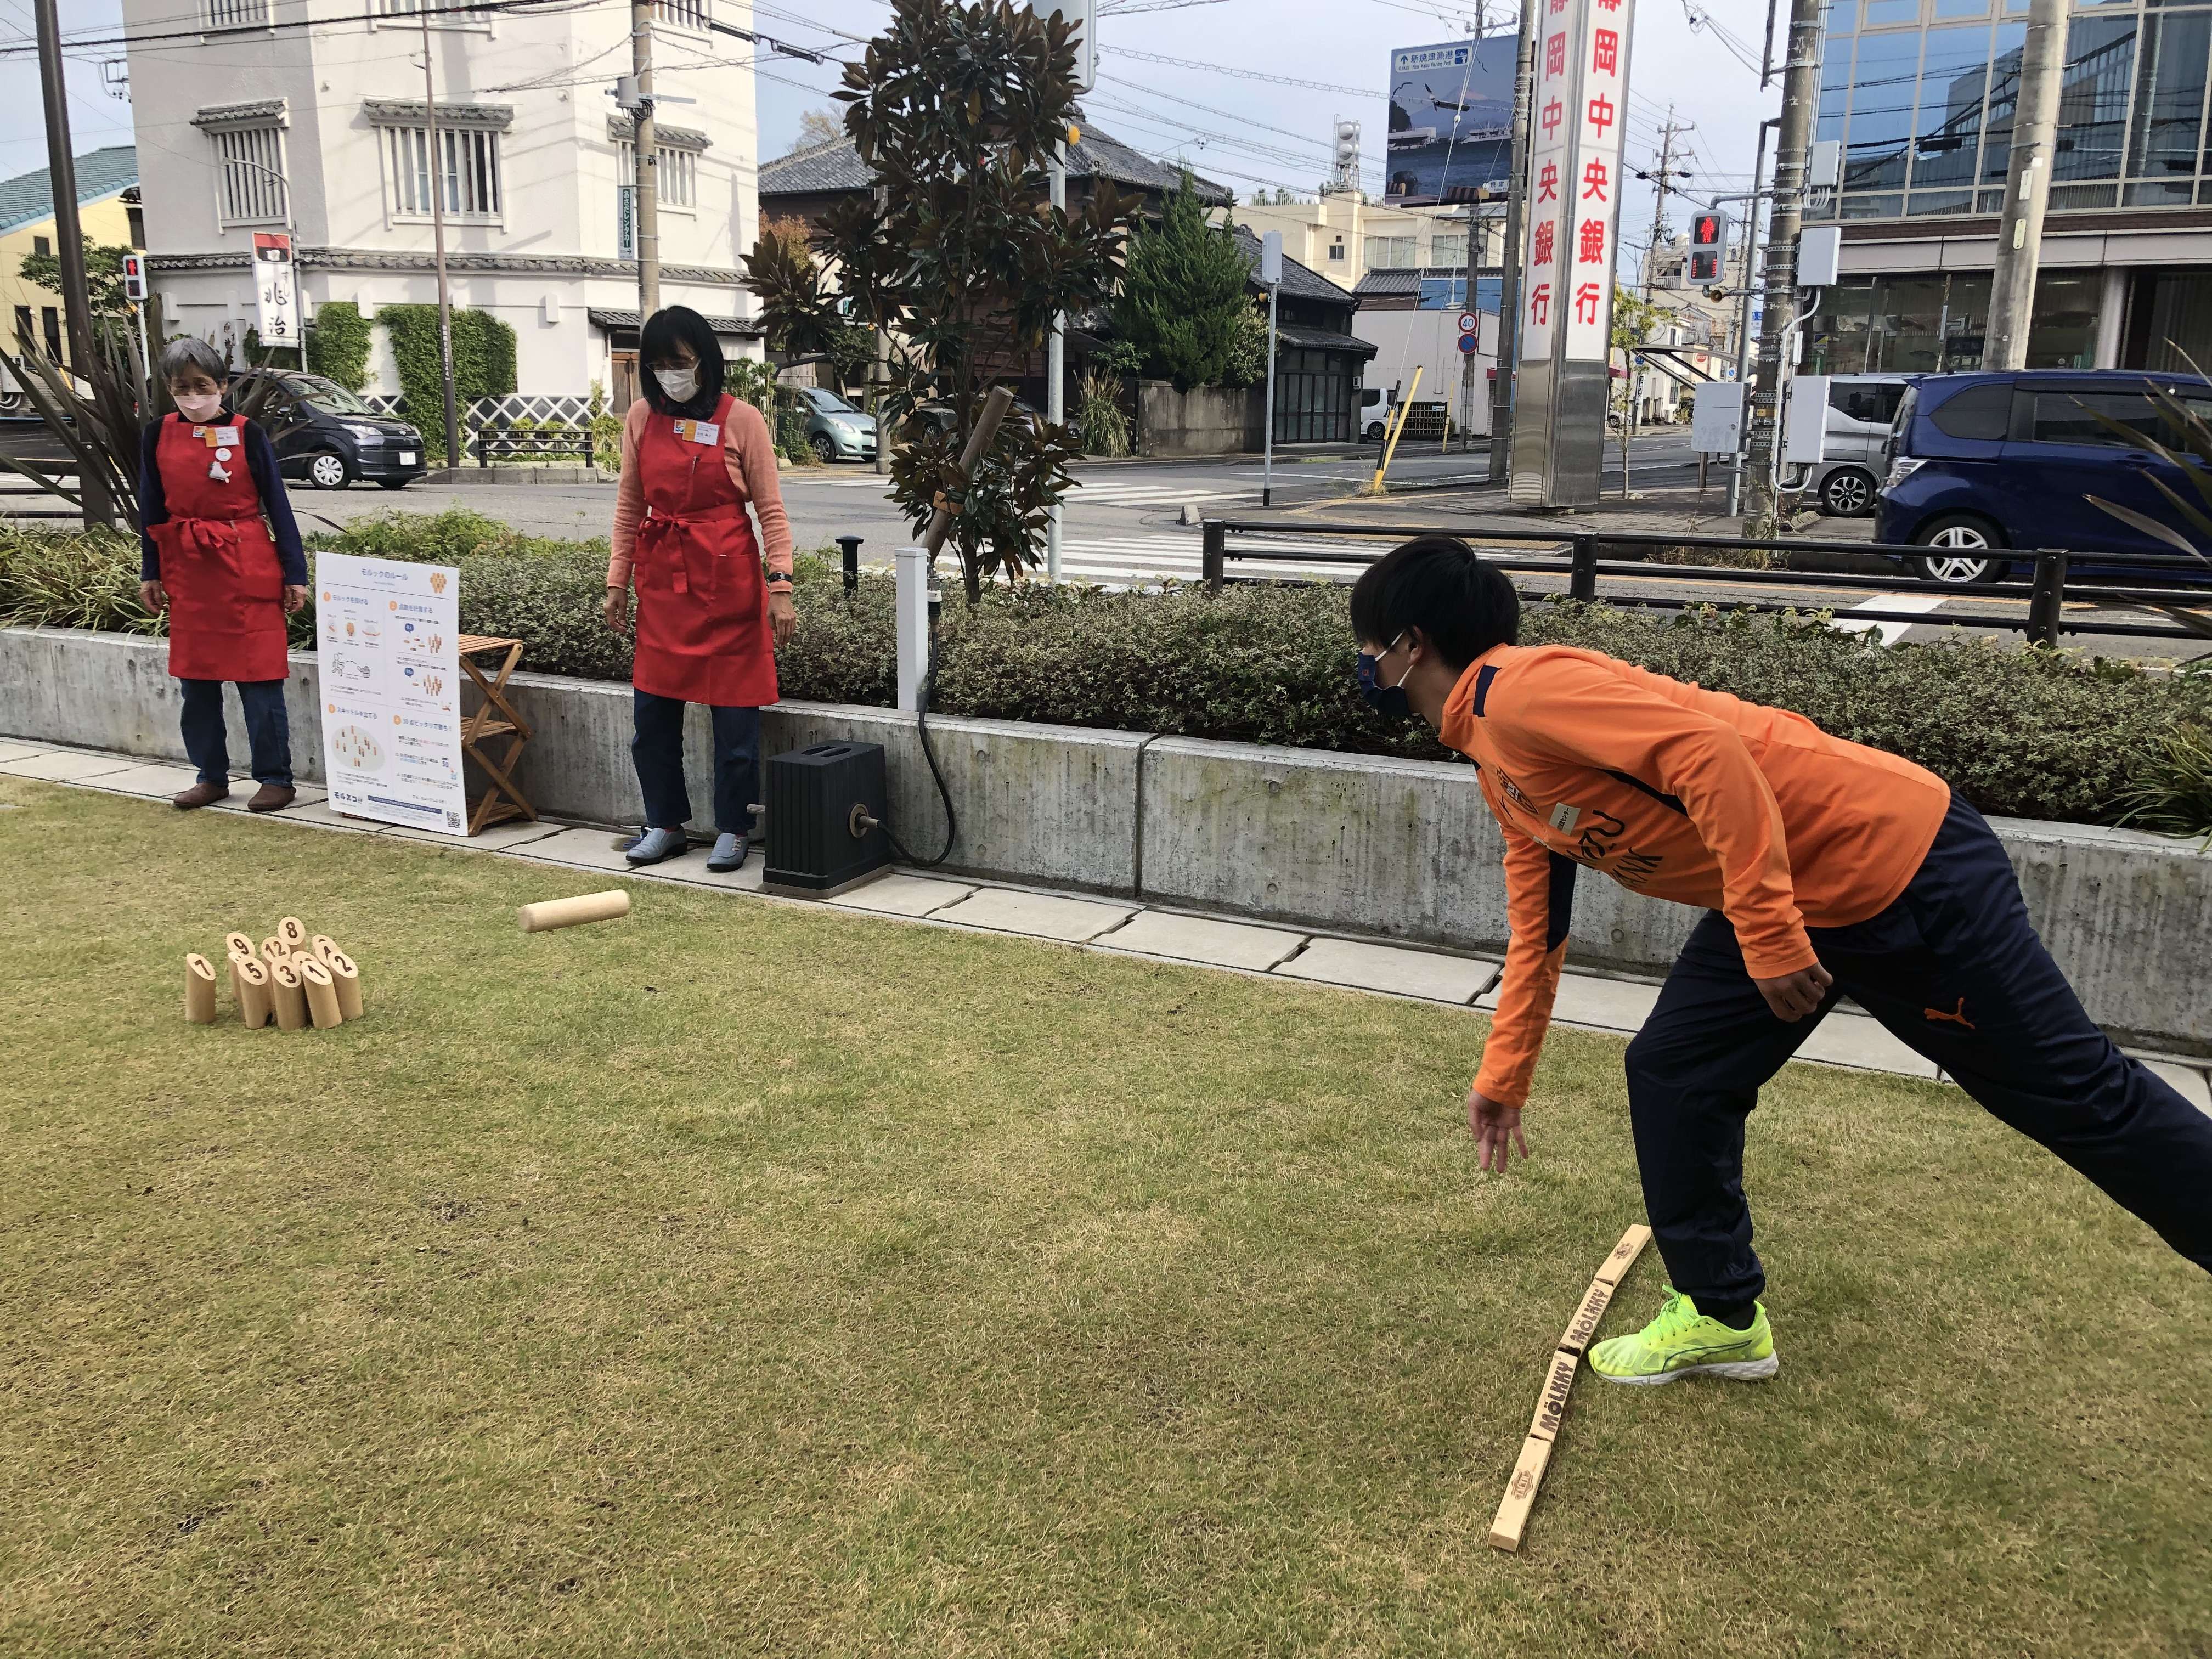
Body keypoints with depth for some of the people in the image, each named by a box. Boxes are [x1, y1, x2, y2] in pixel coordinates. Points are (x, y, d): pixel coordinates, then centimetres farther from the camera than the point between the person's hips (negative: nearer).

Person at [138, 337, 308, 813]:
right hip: (187, 571, 4)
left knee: (259, 677, -2)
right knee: (196, 679, 9)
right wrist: (150, 574, 10)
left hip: (248, 569, -4)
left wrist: (295, 574, -4)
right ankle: (212, 777, 19)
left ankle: (276, 778, 5)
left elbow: (278, 505, -1)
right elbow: (152, 509, 11)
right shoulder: (158, 435, 5)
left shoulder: (248, 434, -2)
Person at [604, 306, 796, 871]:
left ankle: (731, 830, 15)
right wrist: (617, 581, 9)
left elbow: (771, 510, -4)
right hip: (661, 581, 4)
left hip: (727, 579, -4)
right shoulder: (642, 418, 6)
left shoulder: (741, 420, -5)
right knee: (651, 713, 7)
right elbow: (629, 506, 12)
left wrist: (781, 586, -11)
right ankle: (666, 824, 22)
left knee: (735, 714, 2)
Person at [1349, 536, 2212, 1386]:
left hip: (1897, 863, -9)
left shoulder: (1523, 690, -19)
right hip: (1788, 900, 9)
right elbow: (1537, 931, 21)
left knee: (2076, 1093, 2)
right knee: (1671, 1076, 8)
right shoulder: (1498, 768, 13)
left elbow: (1710, 755, -29)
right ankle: (1722, 1317, 22)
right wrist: (1503, 1077, 26)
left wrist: (1767, 930, -27)